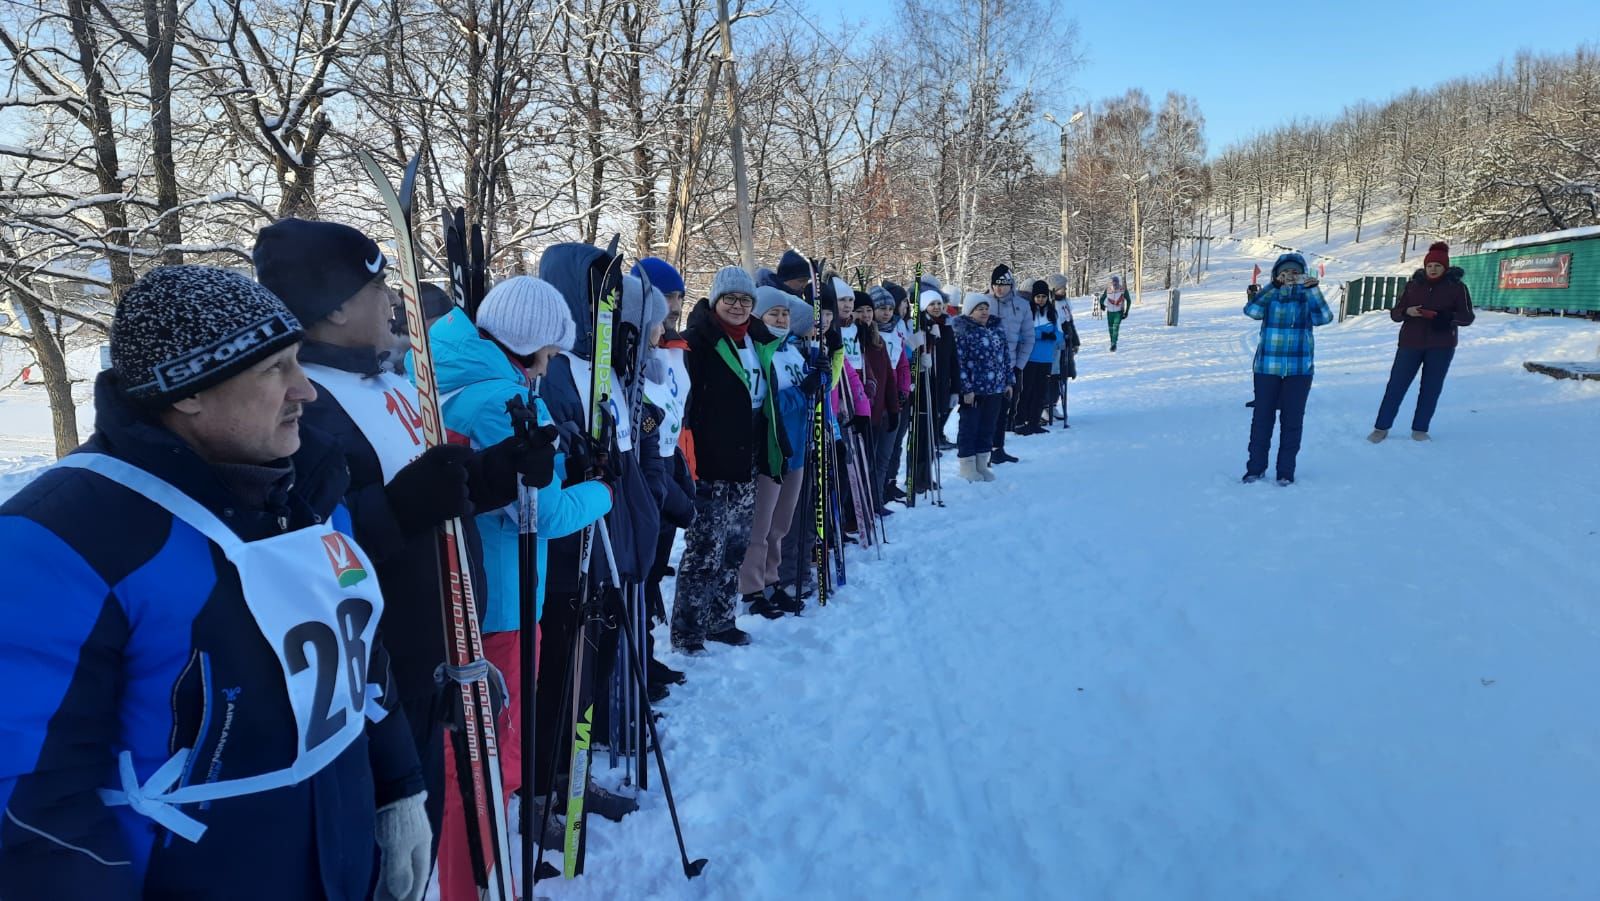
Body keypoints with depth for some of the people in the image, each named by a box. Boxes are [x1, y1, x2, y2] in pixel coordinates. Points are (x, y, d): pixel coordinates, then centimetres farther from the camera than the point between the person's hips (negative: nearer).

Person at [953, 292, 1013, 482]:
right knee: (969, 427, 4)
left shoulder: (997, 327, 9)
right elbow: (959, 362, -15)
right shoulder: (962, 331, -11)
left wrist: (1009, 380, 11)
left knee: (987, 427, 13)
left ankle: (982, 464, 24)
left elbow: (1005, 355, 14)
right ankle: (967, 465, 16)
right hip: (973, 390, -6)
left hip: (996, 389, 6)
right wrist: (966, 389, -18)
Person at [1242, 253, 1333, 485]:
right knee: (1262, 417, 3)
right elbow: (1251, 311, -17)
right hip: (1267, 367, 0)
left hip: (1299, 369, 0)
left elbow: (1324, 317, -14)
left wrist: (1312, 289, -24)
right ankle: (1256, 467, 14)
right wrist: (1274, 286, -25)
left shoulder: (1307, 298, 4)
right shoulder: (1269, 296, 3)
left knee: (1292, 419, 4)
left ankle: (1286, 471, 13)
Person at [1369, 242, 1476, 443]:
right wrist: (1407, 312, -19)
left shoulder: (1457, 287, 0)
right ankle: (1382, 427, 6)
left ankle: (1420, 429, 14)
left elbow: (1468, 316, -2)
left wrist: (1449, 317, -23)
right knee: (1396, 384, -1)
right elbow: (1394, 313, 5)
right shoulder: (1413, 284, 4)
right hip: (1411, 343, 1)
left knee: (1431, 388, 4)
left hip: (1441, 346, 0)